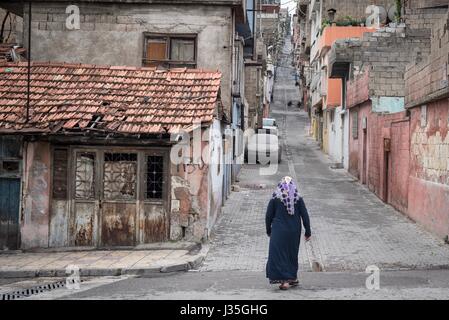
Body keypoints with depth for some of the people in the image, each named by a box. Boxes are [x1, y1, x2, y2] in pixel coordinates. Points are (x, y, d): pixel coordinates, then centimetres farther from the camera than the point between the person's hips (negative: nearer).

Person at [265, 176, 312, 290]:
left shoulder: (275, 199, -5)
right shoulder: (298, 199, -1)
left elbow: (268, 216, -1)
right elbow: (305, 216, -1)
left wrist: (269, 231, 12)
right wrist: (308, 232, 6)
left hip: (279, 232, -3)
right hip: (294, 232, 3)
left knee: (279, 255, 0)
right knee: (292, 254, 19)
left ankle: (284, 280, -9)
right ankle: (293, 278, 28)